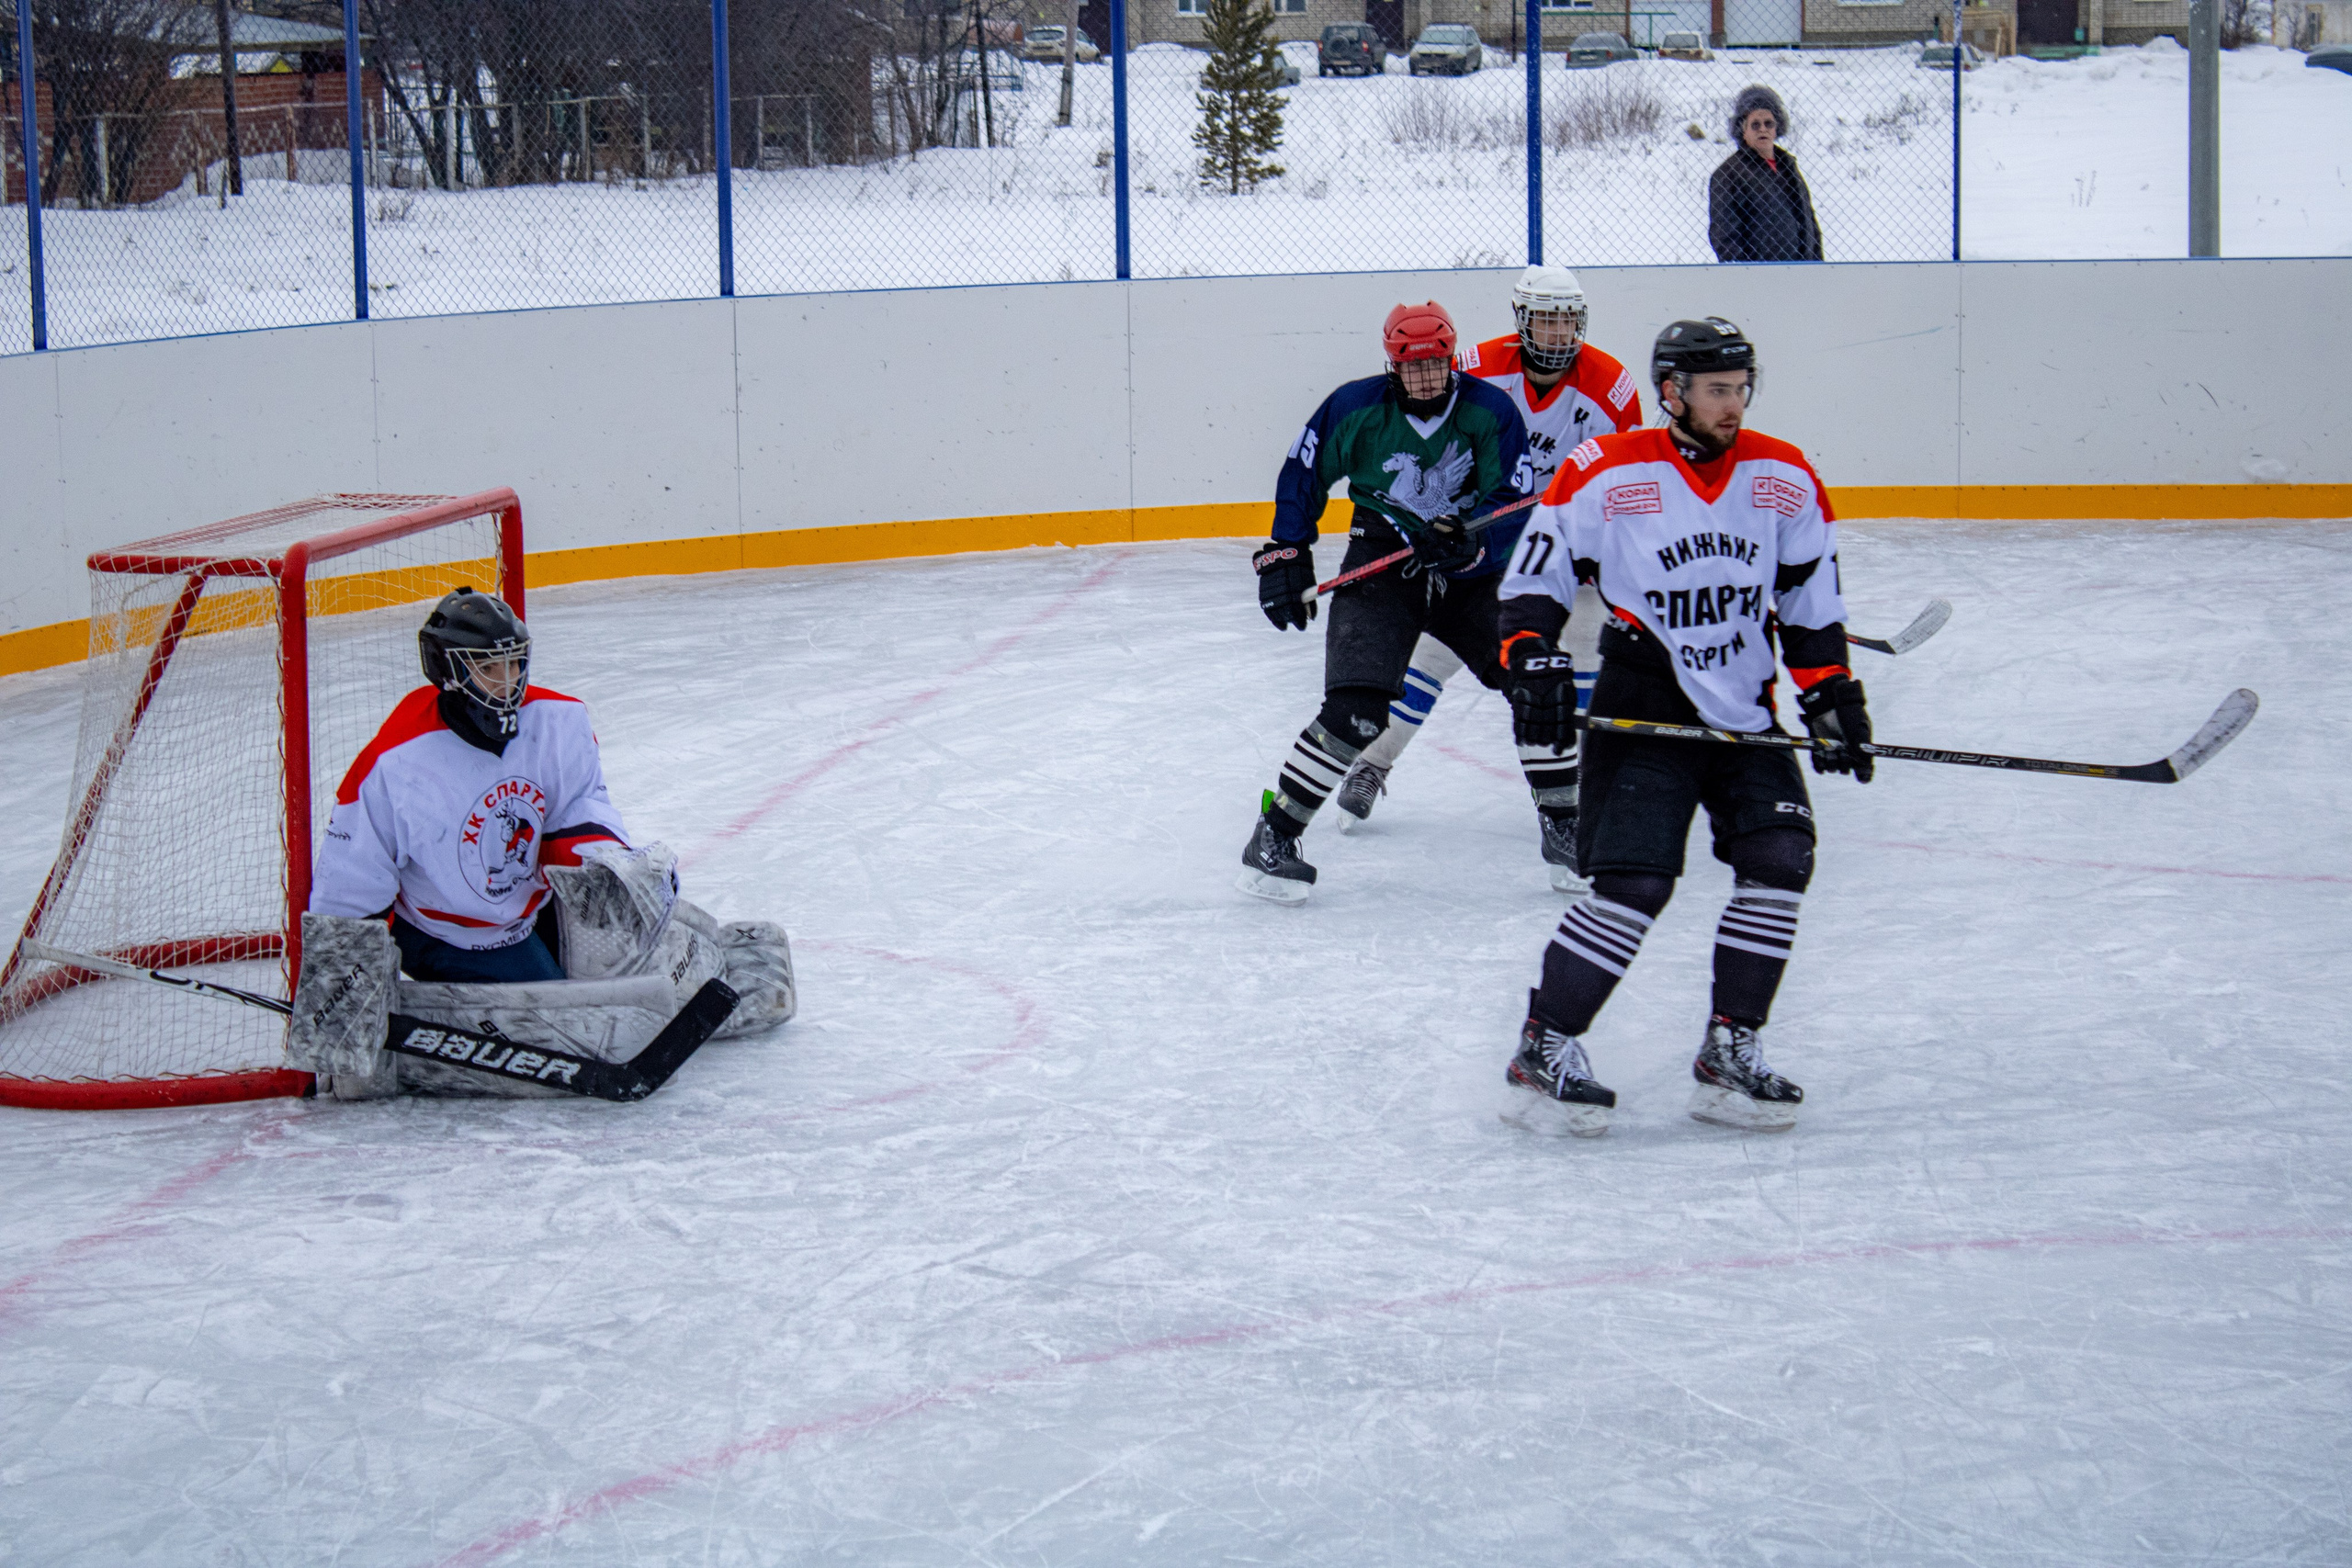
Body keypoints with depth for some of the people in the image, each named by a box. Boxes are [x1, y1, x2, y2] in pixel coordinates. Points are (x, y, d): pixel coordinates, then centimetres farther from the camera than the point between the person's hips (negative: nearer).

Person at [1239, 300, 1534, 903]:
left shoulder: (1490, 411, -8)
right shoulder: (1356, 408, -9)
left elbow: (1515, 504, -10)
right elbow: (1303, 471, 5)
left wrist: (1470, 541, -28)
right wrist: (1286, 554, 0)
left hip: (1470, 568, 3)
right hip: (1380, 563, -3)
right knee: (1356, 708, -19)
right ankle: (1273, 835, -10)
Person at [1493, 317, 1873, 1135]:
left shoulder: (1785, 479, 3)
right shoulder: (1604, 475, -11)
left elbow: (1811, 602, 12)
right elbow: (1535, 576, -5)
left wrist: (1831, 698, 8)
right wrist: (1535, 662, -18)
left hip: (1745, 714, 5)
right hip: (1642, 710, -5)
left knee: (1780, 857, -10)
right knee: (1635, 882, -15)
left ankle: (1729, 1053, 1)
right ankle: (1543, 1047, -2)